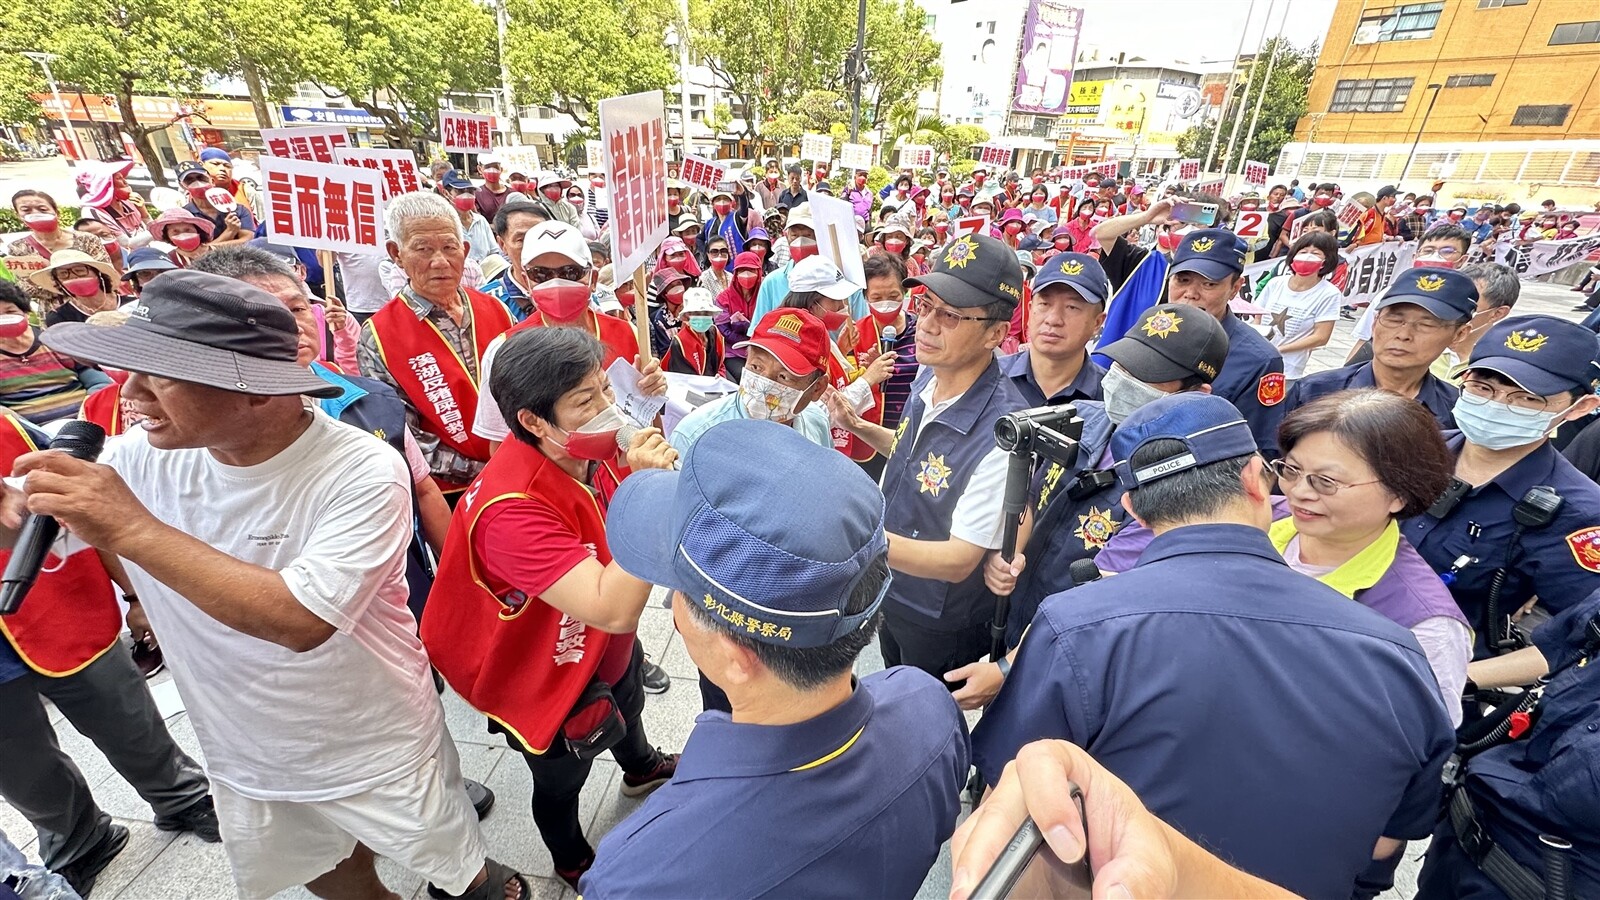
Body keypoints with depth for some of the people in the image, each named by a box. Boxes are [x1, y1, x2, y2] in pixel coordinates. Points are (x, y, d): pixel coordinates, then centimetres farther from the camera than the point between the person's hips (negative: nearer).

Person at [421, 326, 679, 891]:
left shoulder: (591, 450, -19)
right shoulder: (511, 508, -42)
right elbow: (614, 610, -48)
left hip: (604, 647, 7)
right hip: (547, 679, -6)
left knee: (629, 707, 36)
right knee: (561, 783, 25)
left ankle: (642, 768, 72)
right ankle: (574, 865, 59)